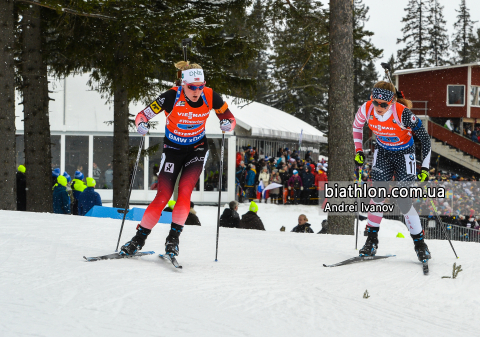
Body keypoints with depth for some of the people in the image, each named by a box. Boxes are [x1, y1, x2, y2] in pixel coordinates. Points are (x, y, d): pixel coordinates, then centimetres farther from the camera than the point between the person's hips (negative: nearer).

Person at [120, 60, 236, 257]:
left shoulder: (211, 97, -18)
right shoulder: (172, 97, -24)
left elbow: (230, 118, -4)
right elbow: (142, 115, -18)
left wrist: (227, 124, -27)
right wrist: (142, 125, -40)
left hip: (197, 148, 1)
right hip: (173, 148, -1)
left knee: (184, 191, -19)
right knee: (163, 196, -8)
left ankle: (174, 237, -9)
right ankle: (139, 239, 5)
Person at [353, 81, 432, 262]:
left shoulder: (403, 114, -33)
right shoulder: (366, 109, -21)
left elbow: (424, 137, -21)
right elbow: (357, 126, 4)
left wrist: (425, 167, -22)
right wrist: (358, 151, 0)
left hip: (404, 153, -3)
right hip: (383, 151, 3)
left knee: (402, 200, -8)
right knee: (377, 194, -11)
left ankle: (420, 243, 7)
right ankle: (372, 240, 1)